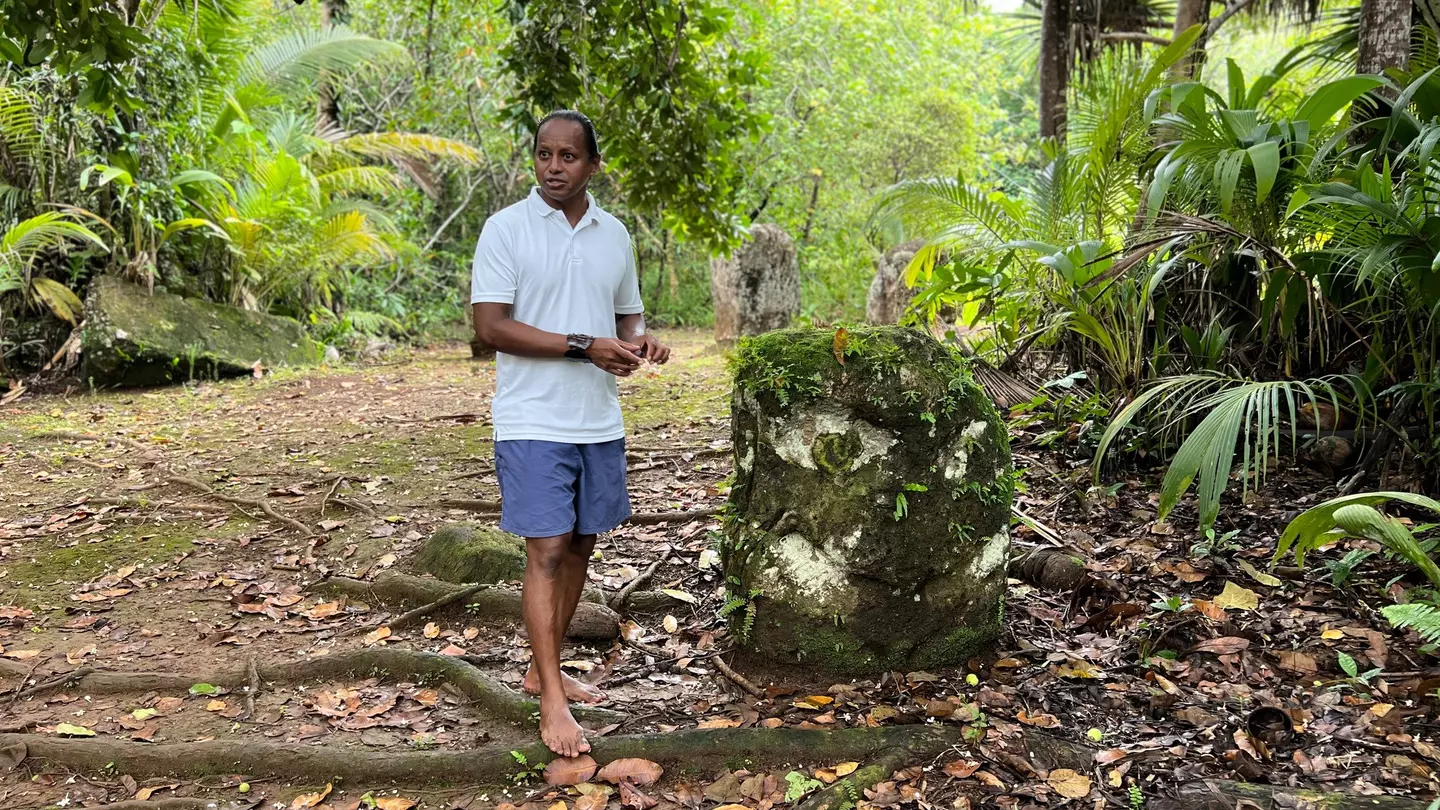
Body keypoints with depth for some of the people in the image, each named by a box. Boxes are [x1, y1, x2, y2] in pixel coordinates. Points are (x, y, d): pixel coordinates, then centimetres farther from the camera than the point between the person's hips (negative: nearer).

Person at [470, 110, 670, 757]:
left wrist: (640, 339, -6)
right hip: (533, 421, -5)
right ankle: (551, 700, 1)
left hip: (599, 422, 6)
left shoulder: (615, 234, 9)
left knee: (580, 546, 11)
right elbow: (490, 326, -14)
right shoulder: (506, 229, -7)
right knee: (547, 550, -7)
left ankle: (543, 670, 27)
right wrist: (585, 346, -20)